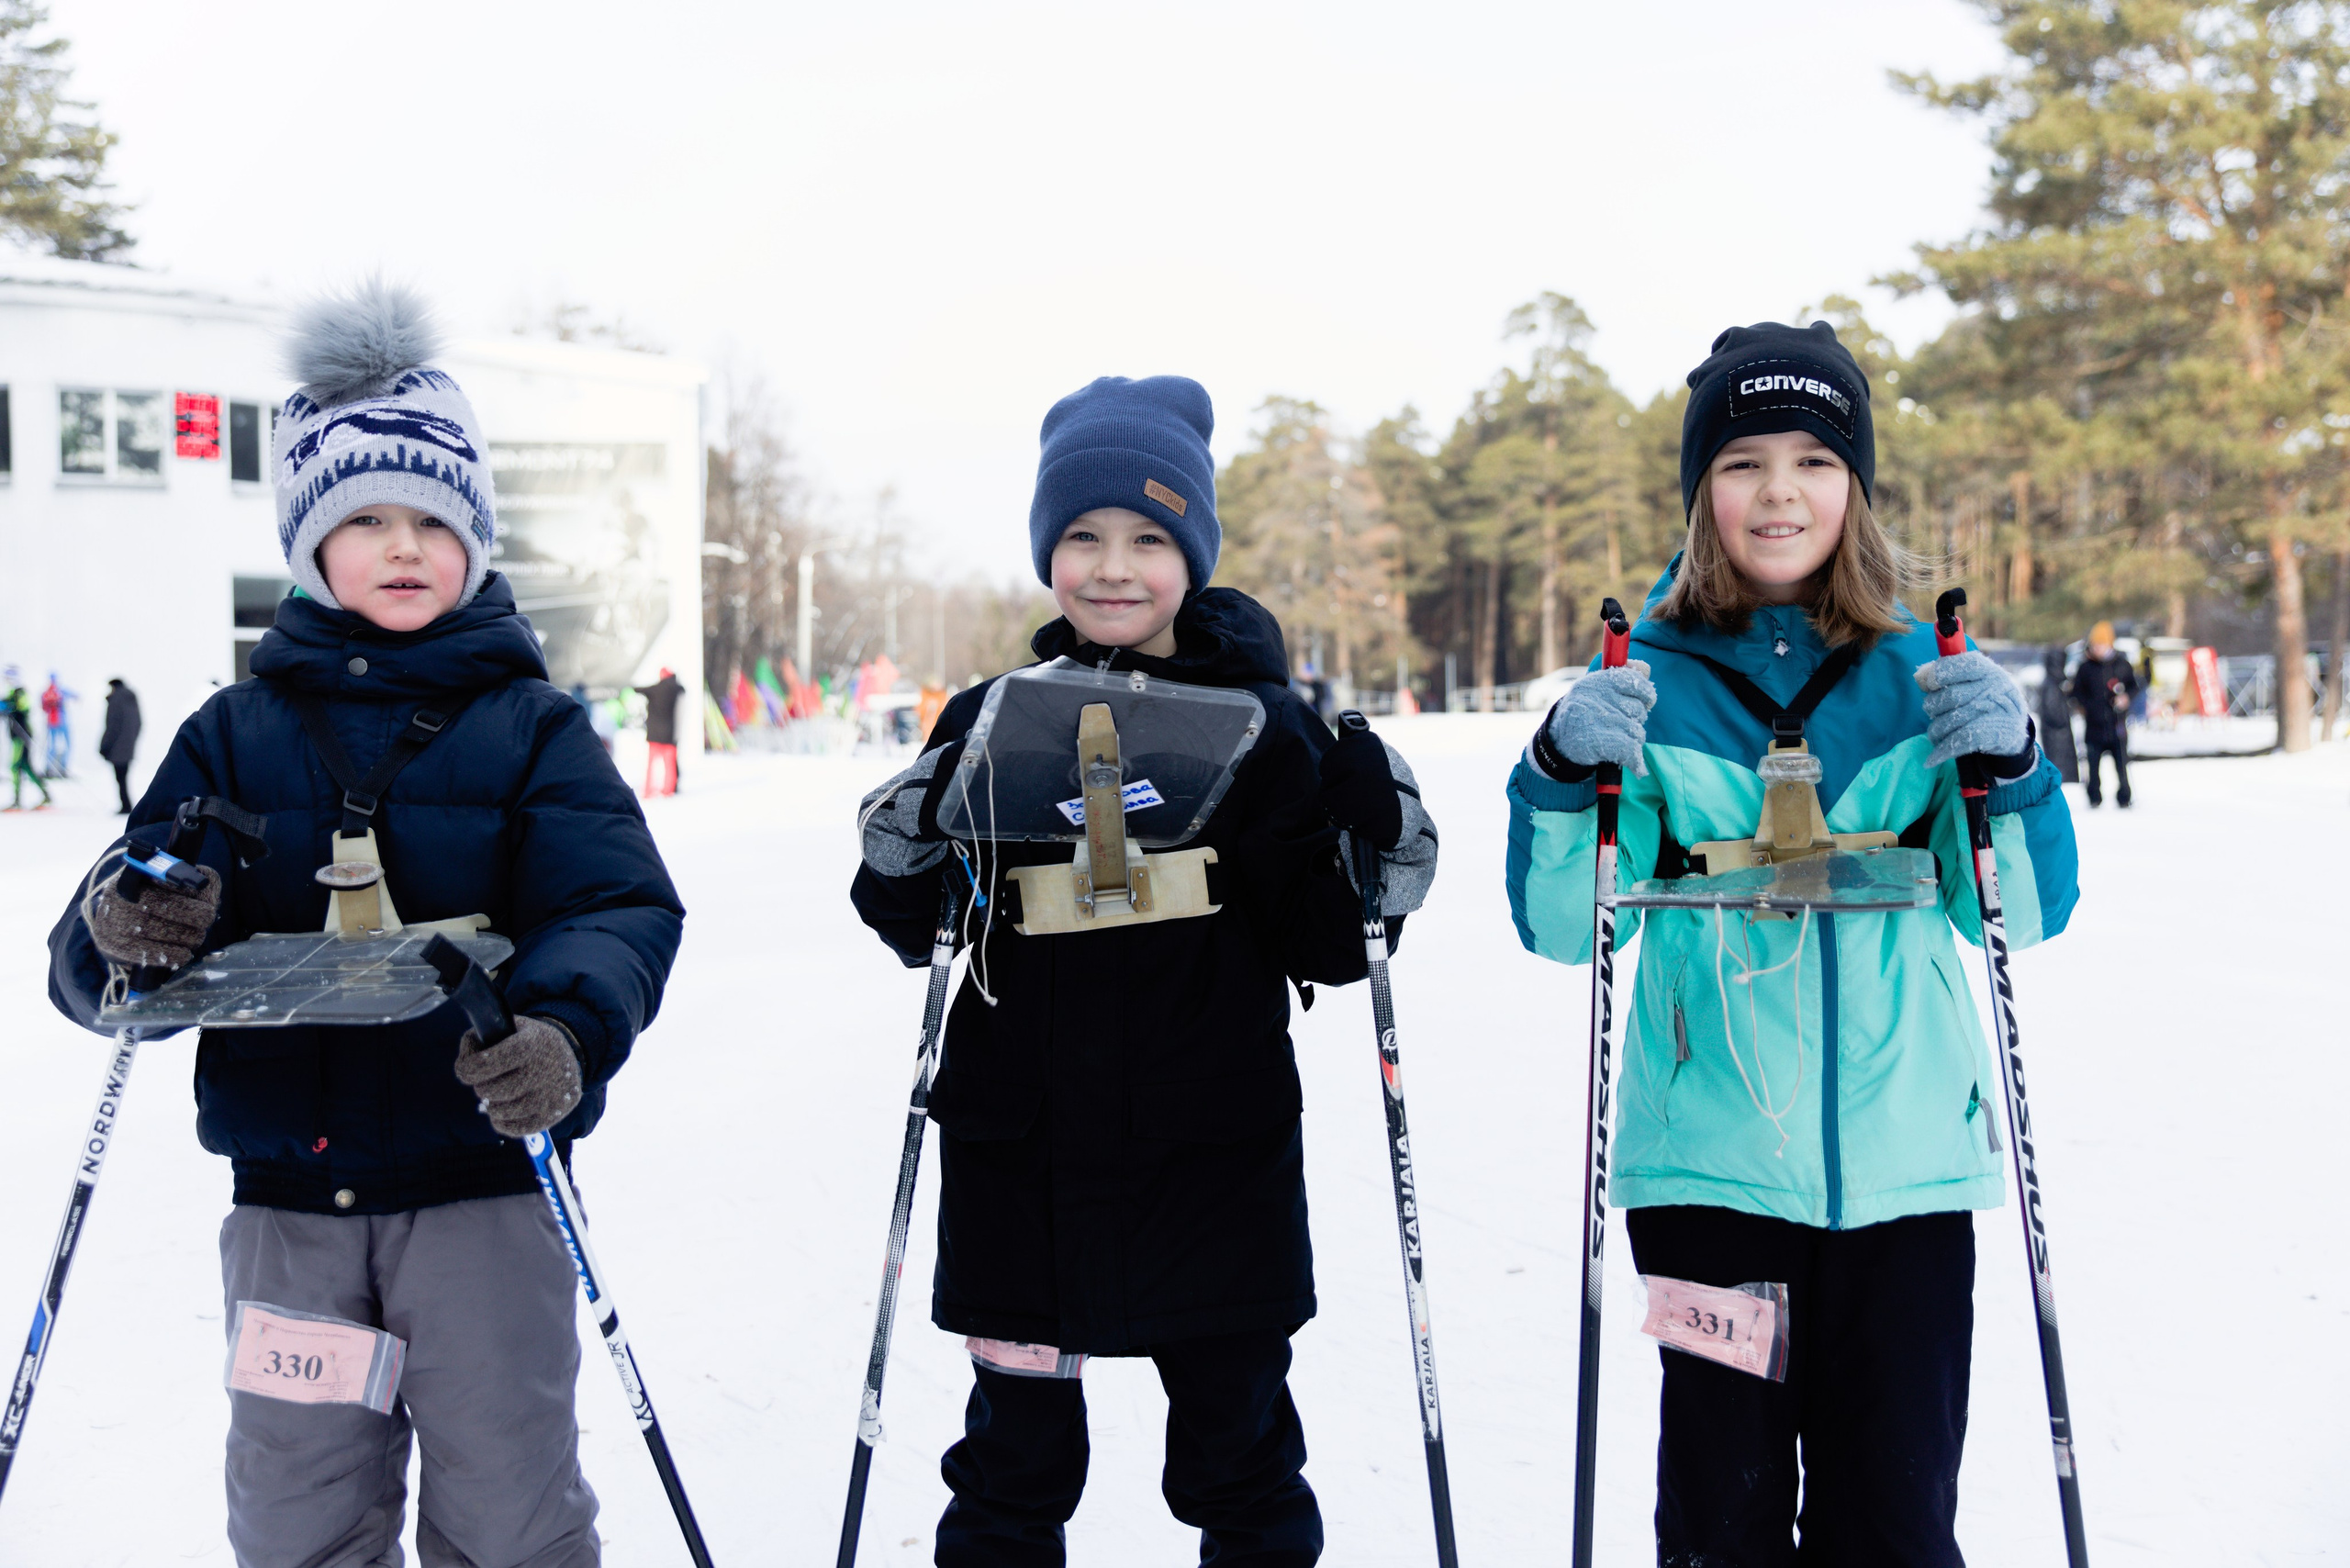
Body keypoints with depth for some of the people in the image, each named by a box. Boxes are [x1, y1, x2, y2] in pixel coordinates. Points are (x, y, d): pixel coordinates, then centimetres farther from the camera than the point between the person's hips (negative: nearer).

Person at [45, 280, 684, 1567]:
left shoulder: (530, 726, 1)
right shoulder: (237, 734, 6)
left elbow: (619, 906, -12)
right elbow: (95, 960, 1)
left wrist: (565, 1028, -33)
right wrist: (123, 933, -24)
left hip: (483, 1185, -2)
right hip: (287, 1196, 2)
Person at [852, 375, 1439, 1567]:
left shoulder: (1265, 726, -2)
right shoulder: (992, 723, 2)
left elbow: (1325, 954, 0)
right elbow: (917, 936, 8)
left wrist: (1373, 855, -18)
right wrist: (906, 859, -11)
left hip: (1216, 1165, -1)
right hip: (1019, 1164, 1)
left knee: (1239, 1454, 13)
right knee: (1015, 1459, 13)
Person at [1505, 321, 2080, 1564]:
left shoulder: (1918, 673, 6)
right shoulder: (1648, 680, 2)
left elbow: (2021, 914, 5)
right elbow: (1565, 929, -1)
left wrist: (2006, 767, -13)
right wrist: (1563, 778, -18)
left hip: (1903, 1154, 1)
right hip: (1708, 1159, -1)